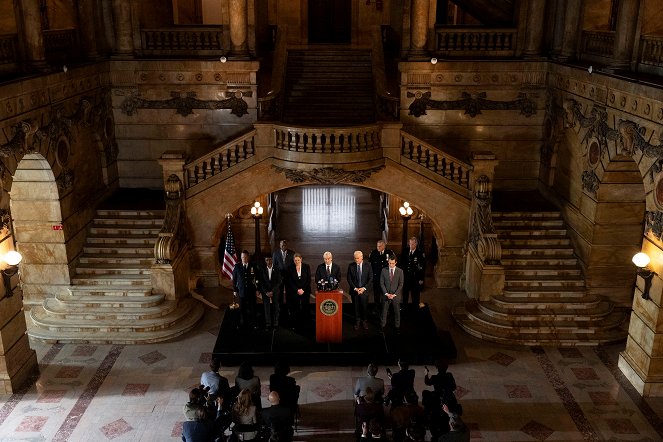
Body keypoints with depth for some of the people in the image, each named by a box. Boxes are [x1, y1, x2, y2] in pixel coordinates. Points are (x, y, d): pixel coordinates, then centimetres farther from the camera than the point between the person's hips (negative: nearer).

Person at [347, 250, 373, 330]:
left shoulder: (368, 267, -3)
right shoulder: (351, 266, -1)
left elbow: (371, 279, -1)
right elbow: (349, 279, -1)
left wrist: (364, 288, -11)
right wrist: (355, 288, -11)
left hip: (364, 291, 0)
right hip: (354, 290, 0)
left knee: (365, 307, 6)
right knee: (356, 307, 7)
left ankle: (365, 321, 24)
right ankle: (357, 322, 22)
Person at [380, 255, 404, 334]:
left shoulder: (400, 271, -6)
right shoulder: (384, 270, -3)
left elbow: (401, 284, -6)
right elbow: (382, 283, -2)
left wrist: (394, 294, -12)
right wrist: (386, 293, -10)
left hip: (396, 295, -1)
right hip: (386, 295, 1)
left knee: (397, 311, 10)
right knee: (384, 311, 9)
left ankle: (397, 326, 24)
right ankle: (382, 325, 23)